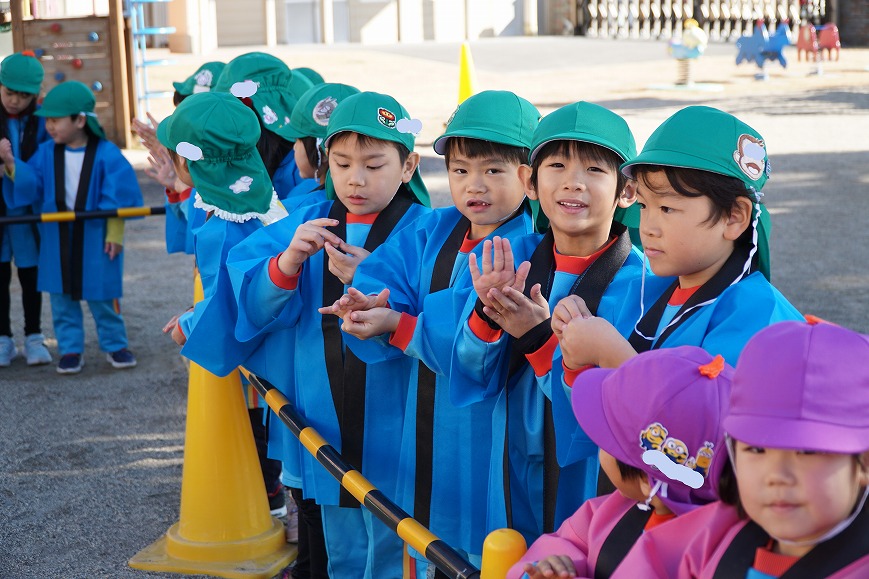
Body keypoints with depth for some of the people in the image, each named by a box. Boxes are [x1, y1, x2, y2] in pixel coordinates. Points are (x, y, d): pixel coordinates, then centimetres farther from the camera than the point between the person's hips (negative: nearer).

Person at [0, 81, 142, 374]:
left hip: (95, 237, -4)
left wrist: (115, 233, -8)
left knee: (102, 295, 7)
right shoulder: (45, 154, 0)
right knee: (62, 296, 9)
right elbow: (29, 185, -6)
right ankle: (70, 348, 19)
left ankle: (114, 344, 21)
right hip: (57, 237, 4)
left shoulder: (105, 154, -11)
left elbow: (117, 198, -8)